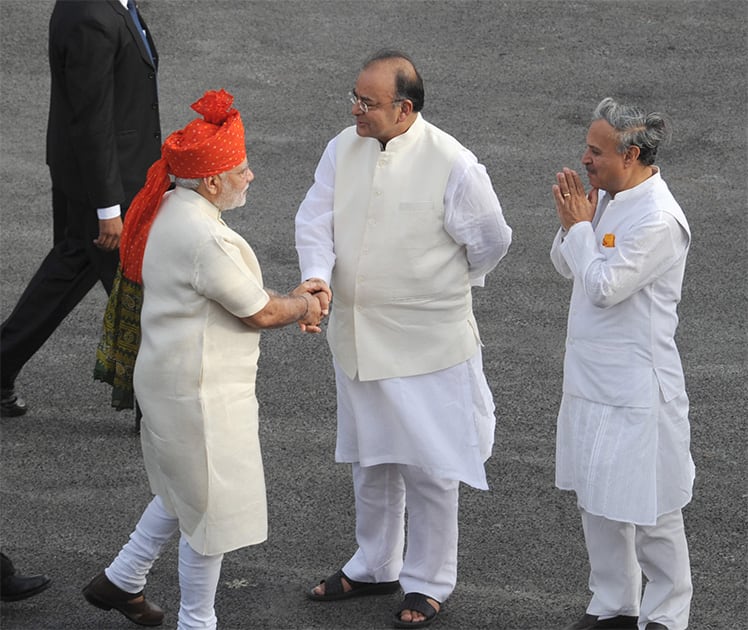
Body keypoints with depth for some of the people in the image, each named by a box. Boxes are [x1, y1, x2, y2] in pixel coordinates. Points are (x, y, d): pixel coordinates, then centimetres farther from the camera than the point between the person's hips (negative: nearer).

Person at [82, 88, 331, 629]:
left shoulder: (171, 209, 3)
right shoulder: (207, 240, -29)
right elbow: (259, 313, -17)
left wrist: (290, 299, 7)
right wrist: (303, 307, 2)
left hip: (168, 377, 10)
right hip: (200, 391, -10)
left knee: (185, 492, 26)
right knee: (211, 506, 6)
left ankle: (121, 580, 38)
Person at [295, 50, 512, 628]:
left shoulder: (452, 164, -19)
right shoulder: (343, 149, -3)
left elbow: (490, 242, -6)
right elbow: (315, 220, -2)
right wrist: (318, 277, -22)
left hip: (426, 342, -6)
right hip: (357, 336, 6)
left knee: (429, 467, 6)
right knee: (371, 460, 21)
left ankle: (428, 583, 22)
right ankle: (376, 566, 39)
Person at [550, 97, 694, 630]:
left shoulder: (659, 221, -21)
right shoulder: (608, 199, 6)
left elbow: (603, 286, -22)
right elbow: (565, 267, 12)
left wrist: (580, 226, -11)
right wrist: (571, 222, -6)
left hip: (637, 390, -9)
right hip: (591, 379, 9)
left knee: (649, 510, 2)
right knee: (597, 502, 17)